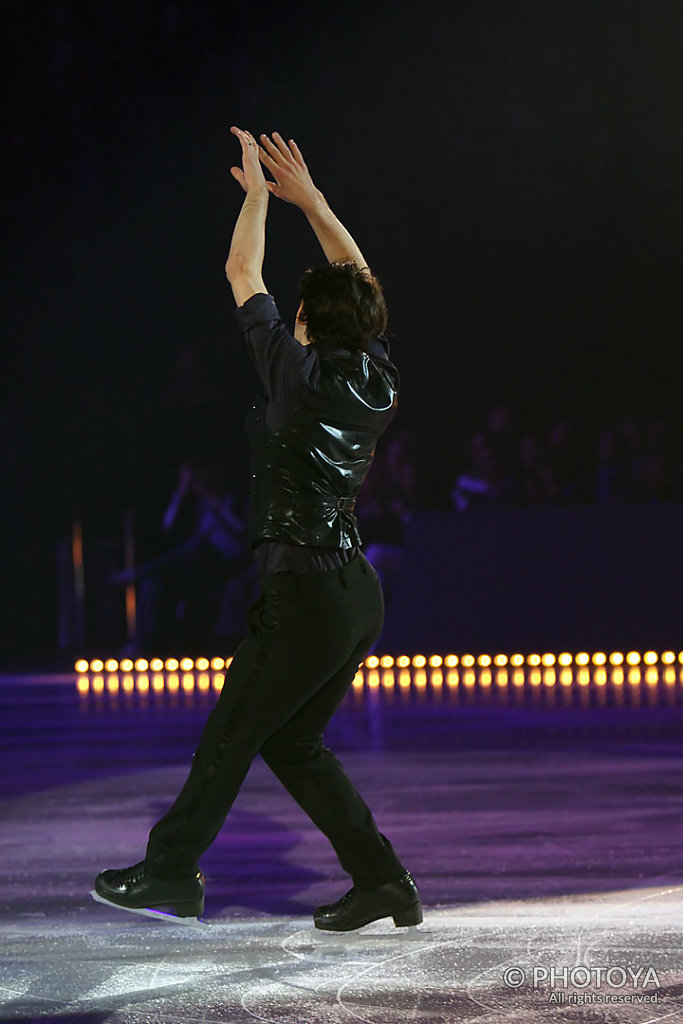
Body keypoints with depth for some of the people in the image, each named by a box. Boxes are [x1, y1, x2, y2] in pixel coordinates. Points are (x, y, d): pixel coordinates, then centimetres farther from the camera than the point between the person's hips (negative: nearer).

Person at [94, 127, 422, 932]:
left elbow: (242, 273, -1)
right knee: (292, 742, 14)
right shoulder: (378, 378, 5)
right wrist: (309, 198, 24)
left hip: (305, 591, -8)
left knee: (229, 735, 4)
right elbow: (358, 283, 21)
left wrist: (257, 193, 13)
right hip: (360, 592, 8)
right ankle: (380, 879, 10)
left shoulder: (298, 372, -12)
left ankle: (170, 872, 13)